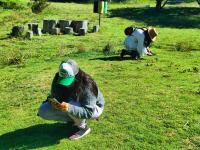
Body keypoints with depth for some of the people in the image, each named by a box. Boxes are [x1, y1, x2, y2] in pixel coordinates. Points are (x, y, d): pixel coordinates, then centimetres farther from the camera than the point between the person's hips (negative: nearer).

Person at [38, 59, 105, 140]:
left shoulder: (87, 85, -35)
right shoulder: (58, 78, -19)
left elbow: (89, 112, -35)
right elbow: (53, 95, -8)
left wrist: (70, 108, -51)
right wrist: (52, 101, -33)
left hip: (94, 108, -6)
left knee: (72, 103, -39)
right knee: (43, 110, -10)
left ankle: (83, 127, -11)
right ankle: (75, 119, 4)